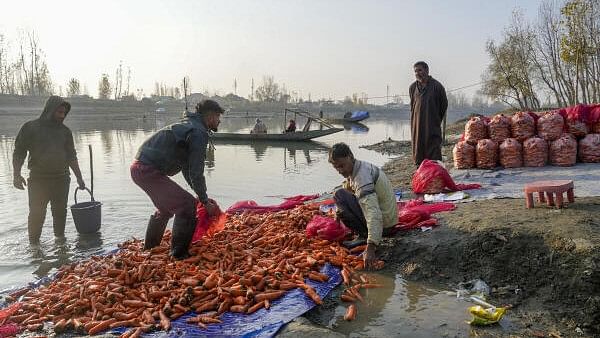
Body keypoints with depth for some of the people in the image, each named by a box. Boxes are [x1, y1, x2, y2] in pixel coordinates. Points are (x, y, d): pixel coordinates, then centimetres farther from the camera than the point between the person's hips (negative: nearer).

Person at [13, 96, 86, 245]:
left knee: (60, 211, 8)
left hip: (61, 178, 4)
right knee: (37, 213, -5)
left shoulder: (65, 131, 11)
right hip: (38, 179, -4)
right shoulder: (30, 127, -1)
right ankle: (34, 244, 5)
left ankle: (60, 237, 20)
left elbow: (71, 155, 15)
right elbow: (19, 152, 0)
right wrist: (17, 175, -10)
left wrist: (79, 177, 11)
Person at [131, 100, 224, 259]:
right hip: (149, 171, -11)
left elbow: (187, 168, 24)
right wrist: (205, 202, -4)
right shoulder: (199, 133, -12)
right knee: (187, 204, -9)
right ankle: (179, 255, 0)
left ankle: (149, 249, 43)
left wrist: (202, 196, 21)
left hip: (139, 168, 11)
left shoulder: (188, 126, 20)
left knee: (166, 206, 28)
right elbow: (196, 173, -15)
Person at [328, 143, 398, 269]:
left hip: (385, 224, -10)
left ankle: (364, 236, -10)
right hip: (389, 219, 10)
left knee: (339, 195, -13)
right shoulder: (360, 166, 5)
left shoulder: (362, 177, -25)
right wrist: (340, 211, -2)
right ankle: (365, 235, 8)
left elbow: (374, 214, -35)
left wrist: (371, 248, -41)